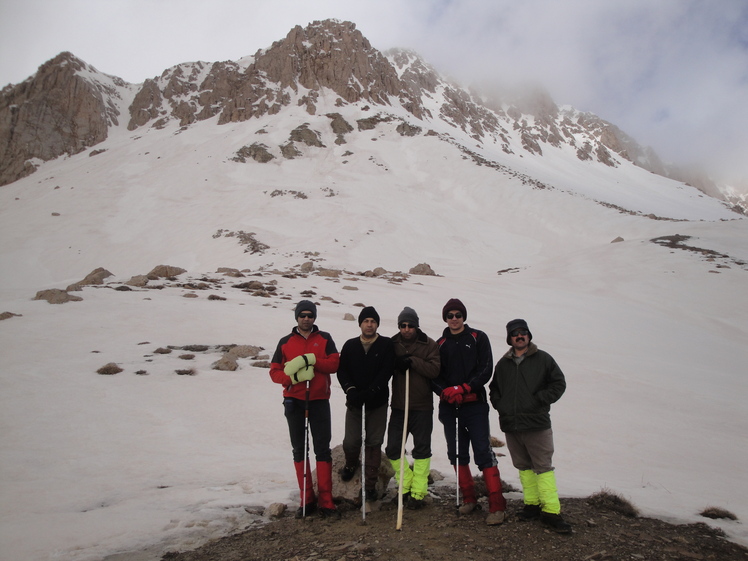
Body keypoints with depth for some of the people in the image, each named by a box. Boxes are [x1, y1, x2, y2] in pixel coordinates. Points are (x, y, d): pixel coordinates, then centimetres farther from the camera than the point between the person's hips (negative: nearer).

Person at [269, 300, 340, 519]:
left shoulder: (324, 339, 6)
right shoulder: (285, 342, 7)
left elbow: (334, 363, -7)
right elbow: (275, 372, 1)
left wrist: (309, 359, -20)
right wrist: (294, 376, -19)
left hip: (319, 400, -1)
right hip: (294, 402, 1)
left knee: (323, 450, -1)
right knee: (299, 449, 6)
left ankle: (325, 501, 5)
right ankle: (307, 500, 16)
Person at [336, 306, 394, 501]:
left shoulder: (387, 345, -2)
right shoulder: (350, 345, 5)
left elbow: (386, 372, -11)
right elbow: (341, 370, 1)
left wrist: (369, 392, -20)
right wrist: (351, 390, -16)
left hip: (378, 403, -1)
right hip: (354, 403, 1)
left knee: (374, 444, 3)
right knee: (350, 442, -1)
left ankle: (370, 484, 17)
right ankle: (351, 464, 32)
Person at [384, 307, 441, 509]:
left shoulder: (429, 344, -1)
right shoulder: (392, 344, 5)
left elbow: (434, 369, -12)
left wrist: (413, 362, -20)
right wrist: (397, 363, -15)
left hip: (422, 407, -2)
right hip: (398, 406, 3)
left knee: (422, 450, 4)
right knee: (393, 449, 4)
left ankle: (418, 492, 17)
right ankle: (406, 485, 23)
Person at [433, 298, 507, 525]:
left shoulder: (478, 338, 4)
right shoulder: (440, 344, 12)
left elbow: (486, 369, -4)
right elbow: (434, 375, 8)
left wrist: (465, 388, -14)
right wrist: (445, 391, -12)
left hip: (475, 404, -4)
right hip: (449, 407, 4)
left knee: (483, 452, -8)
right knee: (457, 454, 9)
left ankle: (497, 505, -3)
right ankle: (468, 498, 23)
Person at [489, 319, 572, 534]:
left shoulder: (543, 359, 1)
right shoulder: (503, 363, 13)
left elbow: (558, 383, 0)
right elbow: (493, 388, 24)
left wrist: (539, 401, -9)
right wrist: (499, 404, 7)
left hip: (537, 423, -4)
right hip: (510, 425, 4)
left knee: (543, 467, -4)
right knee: (524, 466, 12)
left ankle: (551, 511, 1)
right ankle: (532, 504, 23)